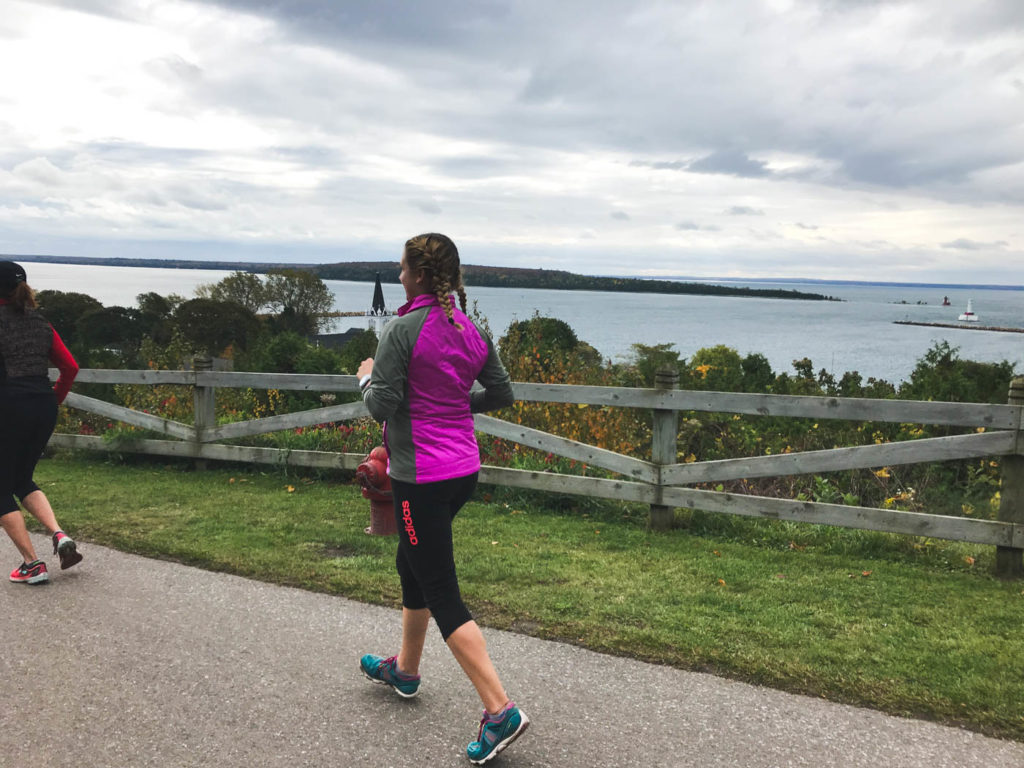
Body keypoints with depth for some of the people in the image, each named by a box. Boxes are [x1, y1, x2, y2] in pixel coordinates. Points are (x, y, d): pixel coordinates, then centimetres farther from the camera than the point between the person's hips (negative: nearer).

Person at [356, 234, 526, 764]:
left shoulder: (403, 329, -15)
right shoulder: (471, 331, 6)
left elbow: (381, 408, -16)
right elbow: (501, 395, 12)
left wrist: (368, 378, 3)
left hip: (420, 477, -8)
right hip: (464, 468, 8)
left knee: (441, 593, -2)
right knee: (411, 564, 26)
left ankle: (500, 709, -5)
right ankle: (405, 670, 43)